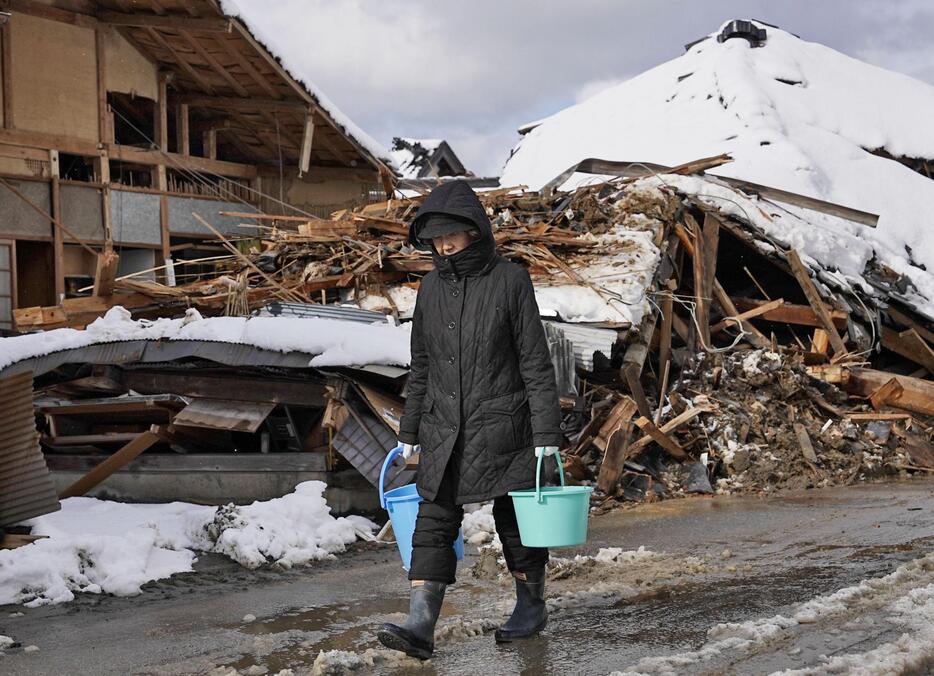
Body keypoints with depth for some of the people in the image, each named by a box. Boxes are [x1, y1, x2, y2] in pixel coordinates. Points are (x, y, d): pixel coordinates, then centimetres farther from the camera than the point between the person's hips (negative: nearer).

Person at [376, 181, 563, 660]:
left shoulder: (510, 280, -7)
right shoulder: (431, 288, 7)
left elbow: (535, 361, -7)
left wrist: (546, 432, -10)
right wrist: (409, 431, 14)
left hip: (501, 424, -4)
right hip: (444, 430, 4)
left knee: (515, 520, 7)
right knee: (433, 522, -4)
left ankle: (532, 606, 27)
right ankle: (420, 625, -8)